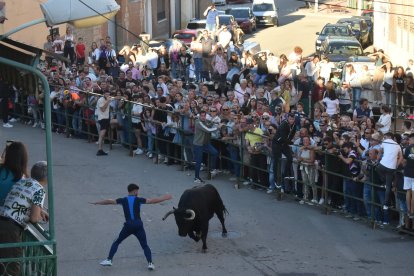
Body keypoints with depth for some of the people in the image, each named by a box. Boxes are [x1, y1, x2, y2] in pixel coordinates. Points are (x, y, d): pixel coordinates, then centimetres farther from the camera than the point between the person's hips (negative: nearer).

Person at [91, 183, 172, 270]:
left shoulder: (123, 200, 5)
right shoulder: (138, 200, 1)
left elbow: (109, 201, 9)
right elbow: (153, 201, -1)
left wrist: (96, 203, 21)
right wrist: (165, 198, 8)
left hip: (128, 226, 1)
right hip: (138, 225, -1)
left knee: (116, 242, 17)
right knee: (145, 246, 5)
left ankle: (109, 260, 8)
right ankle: (150, 263, -10)